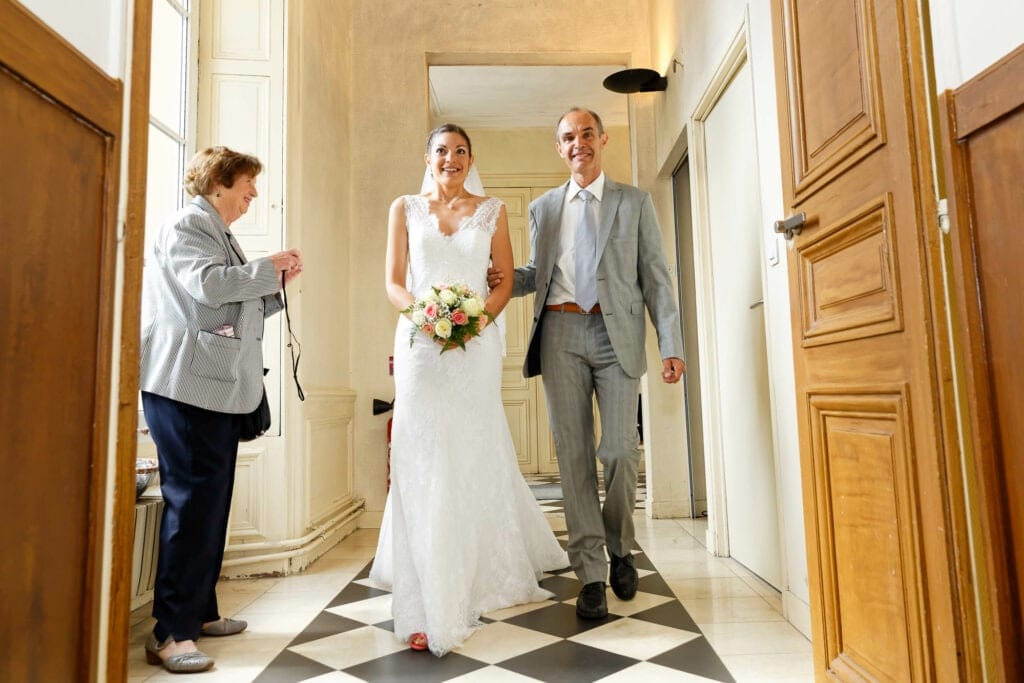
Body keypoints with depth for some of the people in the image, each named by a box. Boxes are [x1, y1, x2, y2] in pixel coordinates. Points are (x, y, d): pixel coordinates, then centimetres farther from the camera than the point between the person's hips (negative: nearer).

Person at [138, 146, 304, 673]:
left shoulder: (221, 235, 23)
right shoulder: (184, 226, -4)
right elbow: (207, 285, -22)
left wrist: (278, 284, 12)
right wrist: (268, 267, -10)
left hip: (217, 387, 9)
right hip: (186, 386, -9)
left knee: (212, 500, 10)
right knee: (193, 500, -9)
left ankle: (199, 610, 20)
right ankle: (169, 632, -1)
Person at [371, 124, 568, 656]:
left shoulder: (491, 211, 11)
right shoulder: (405, 208, 11)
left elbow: (506, 280, 7)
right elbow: (393, 282, 6)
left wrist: (481, 315, -12)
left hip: (476, 346, 0)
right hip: (419, 343, 0)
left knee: (475, 460, 6)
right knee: (423, 463, -3)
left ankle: (477, 582, 28)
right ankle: (430, 606, 4)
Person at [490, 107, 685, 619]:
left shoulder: (634, 202, 11)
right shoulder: (542, 207, 17)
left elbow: (656, 277, 5)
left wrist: (671, 346, -4)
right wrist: (506, 278, -4)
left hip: (617, 333, -1)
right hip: (561, 333, 2)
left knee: (619, 450, -5)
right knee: (573, 452, 0)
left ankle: (620, 550, 23)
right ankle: (590, 572, 10)